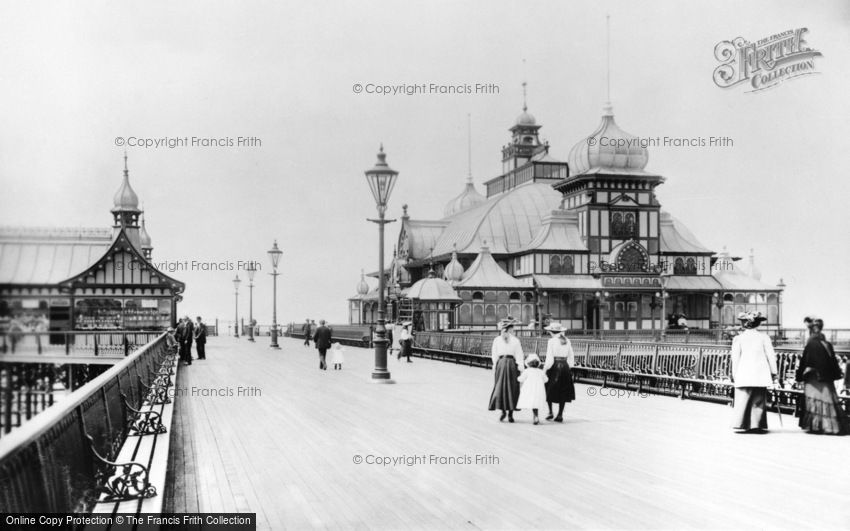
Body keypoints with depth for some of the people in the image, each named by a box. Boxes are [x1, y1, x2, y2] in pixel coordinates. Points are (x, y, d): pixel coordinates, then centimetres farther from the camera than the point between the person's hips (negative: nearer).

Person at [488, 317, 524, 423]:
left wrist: (495, 366, 10)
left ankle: (503, 410, 1)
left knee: (499, 386, 7)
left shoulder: (497, 340, 4)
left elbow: (494, 355, 6)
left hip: (500, 363, 1)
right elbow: (519, 356, -3)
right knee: (512, 388, 4)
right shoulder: (515, 340, 0)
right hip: (511, 363, -1)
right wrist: (521, 367, -4)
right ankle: (510, 414, 7)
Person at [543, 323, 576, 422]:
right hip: (565, 366, 4)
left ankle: (550, 412, 2)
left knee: (550, 390, 11)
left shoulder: (552, 341, -8)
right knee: (563, 391, 9)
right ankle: (560, 415, 8)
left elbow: (549, 358, -12)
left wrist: (545, 369, -6)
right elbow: (571, 356, 11)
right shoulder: (567, 341, 7)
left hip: (554, 366, -4)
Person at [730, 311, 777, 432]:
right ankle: (756, 424, 3)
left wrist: (734, 374, 9)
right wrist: (773, 372, 11)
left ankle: (740, 423, -7)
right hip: (760, 374, 0)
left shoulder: (738, 338, 2)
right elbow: (771, 355, 3)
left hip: (743, 375, 0)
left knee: (742, 399, 1)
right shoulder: (763, 337, 2)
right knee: (758, 400, 7)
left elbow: (735, 358, 3)